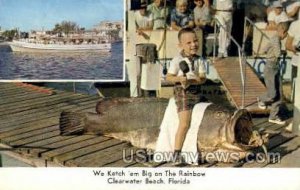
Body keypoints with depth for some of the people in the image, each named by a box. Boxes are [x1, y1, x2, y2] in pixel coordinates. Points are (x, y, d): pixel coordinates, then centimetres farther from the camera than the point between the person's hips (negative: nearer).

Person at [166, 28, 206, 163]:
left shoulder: (199, 60, 5)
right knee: (184, 124, -14)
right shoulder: (177, 60, -7)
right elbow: (168, 77, -6)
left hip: (196, 91, 6)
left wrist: (190, 81, -20)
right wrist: (179, 78, -25)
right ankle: (177, 154, -7)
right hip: (182, 92, -6)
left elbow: (202, 78, -2)